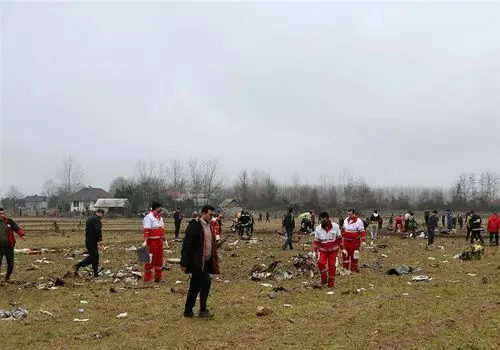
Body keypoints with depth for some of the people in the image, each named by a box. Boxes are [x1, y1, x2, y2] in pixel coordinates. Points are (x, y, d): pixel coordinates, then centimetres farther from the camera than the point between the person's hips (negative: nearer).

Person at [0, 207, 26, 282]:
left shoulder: (9, 221, -2)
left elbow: (17, 229, -4)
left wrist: (22, 235, -22)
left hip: (9, 247, 1)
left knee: (10, 264, 9)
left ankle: (7, 277, 33)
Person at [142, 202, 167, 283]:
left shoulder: (160, 218, 17)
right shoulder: (149, 217, -12)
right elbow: (146, 230, -21)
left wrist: (165, 240, 24)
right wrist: (145, 241, -29)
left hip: (159, 242, 9)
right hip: (152, 242, -9)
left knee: (159, 260, 14)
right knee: (150, 260, -5)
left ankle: (158, 277, 24)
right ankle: (147, 279, 2)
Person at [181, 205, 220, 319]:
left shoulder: (208, 226, 13)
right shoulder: (194, 225, -13)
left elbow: (212, 244, 20)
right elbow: (186, 245, -16)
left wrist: (215, 259, 16)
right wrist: (184, 263, -18)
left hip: (205, 262, 9)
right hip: (197, 262, -9)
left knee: (196, 286, 12)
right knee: (206, 282, -12)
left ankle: (188, 311, 20)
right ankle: (202, 310, -1)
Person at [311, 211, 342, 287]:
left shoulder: (335, 226, -8)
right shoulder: (318, 229, -7)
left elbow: (339, 238, 2)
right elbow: (316, 241, -1)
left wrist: (341, 248, 5)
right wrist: (314, 251, -7)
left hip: (333, 250, 0)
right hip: (323, 250, 0)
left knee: (332, 265, 0)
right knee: (321, 263, -20)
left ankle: (331, 282, 17)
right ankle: (324, 278, 2)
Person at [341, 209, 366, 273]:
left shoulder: (358, 221, -11)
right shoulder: (346, 220, 7)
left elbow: (362, 232, -14)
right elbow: (343, 230, 21)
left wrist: (363, 241, -23)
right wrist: (342, 238, 25)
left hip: (354, 242, -5)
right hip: (346, 241, 5)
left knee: (354, 256, 4)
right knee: (344, 255, 8)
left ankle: (354, 269, 15)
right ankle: (345, 268, 19)